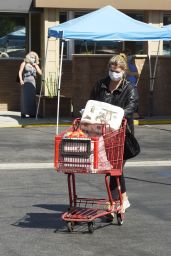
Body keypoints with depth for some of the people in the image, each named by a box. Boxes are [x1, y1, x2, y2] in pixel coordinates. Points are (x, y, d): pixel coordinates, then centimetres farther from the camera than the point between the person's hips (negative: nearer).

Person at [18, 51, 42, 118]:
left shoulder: (35, 65, 14)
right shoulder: (24, 63, 4)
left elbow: (40, 72, 5)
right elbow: (20, 72, 0)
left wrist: (35, 66, -4)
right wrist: (21, 80, -13)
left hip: (32, 82, 4)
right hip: (25, 82, -4)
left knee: (32, 97, -1)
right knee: (25, 97, -8)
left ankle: (32, 113, 1)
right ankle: (23, 113, -8)